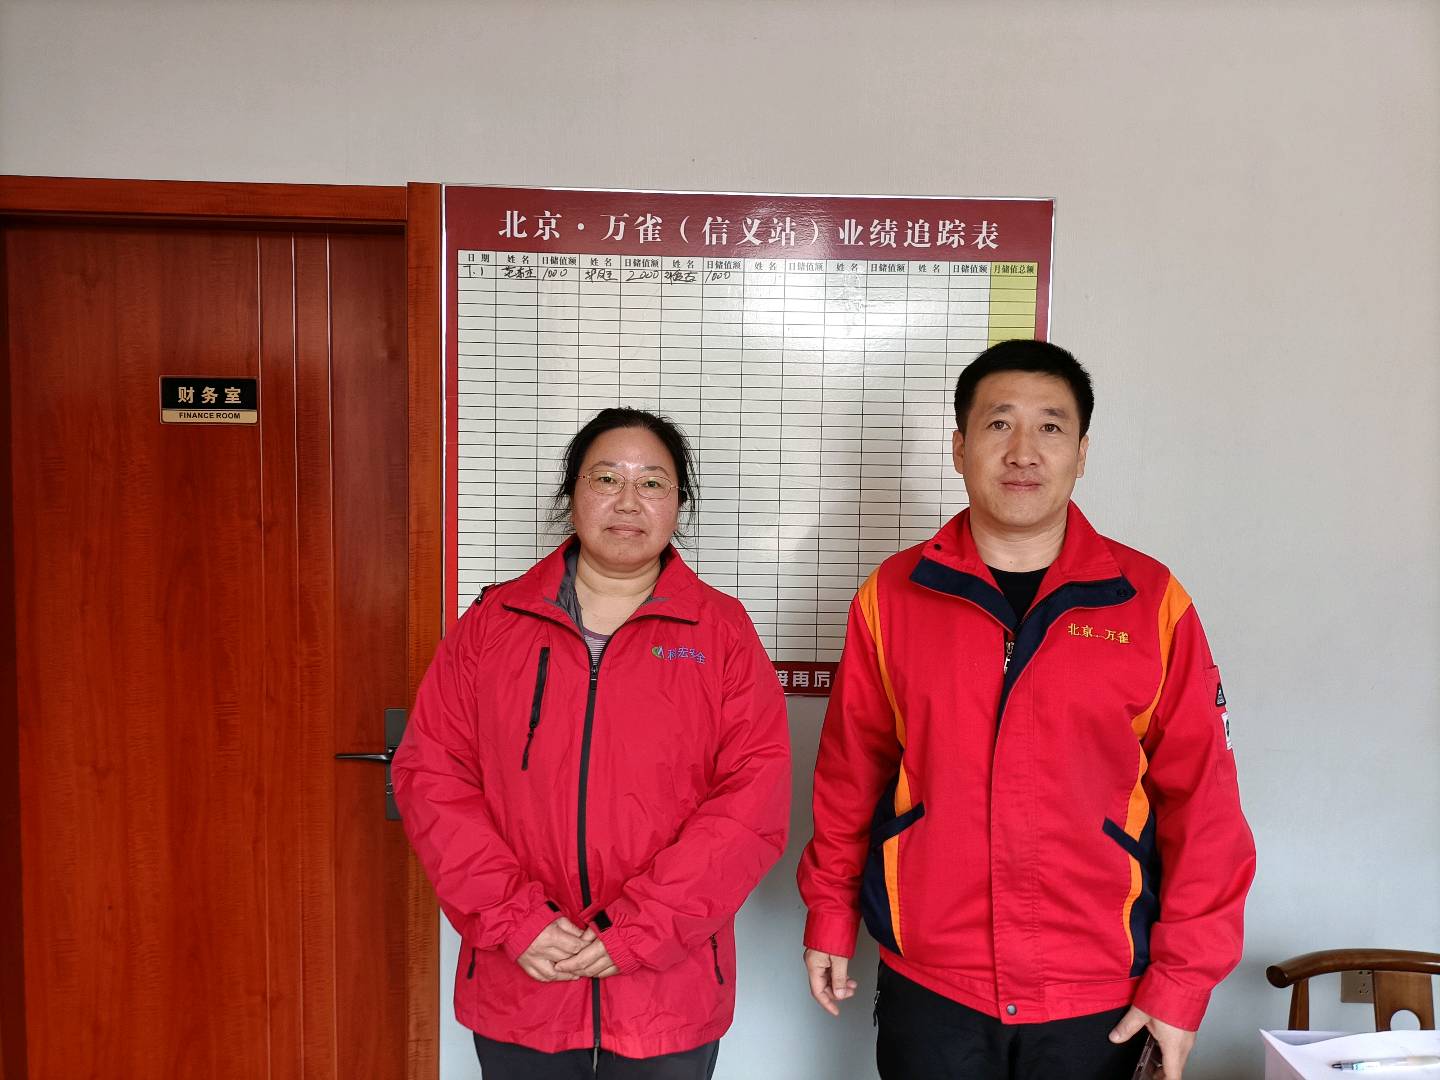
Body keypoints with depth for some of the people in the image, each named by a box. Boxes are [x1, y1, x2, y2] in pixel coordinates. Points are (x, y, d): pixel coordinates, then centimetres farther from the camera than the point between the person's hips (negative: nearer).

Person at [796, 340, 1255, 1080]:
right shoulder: (893, 594, -4)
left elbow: (1201, 799, -4)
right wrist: (830, 915, 7)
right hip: (926, 990, 1)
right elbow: (851, 770, 3)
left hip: (1097, 1004, 0)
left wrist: (1183, 980, -5)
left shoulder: (1152, 601, -7)